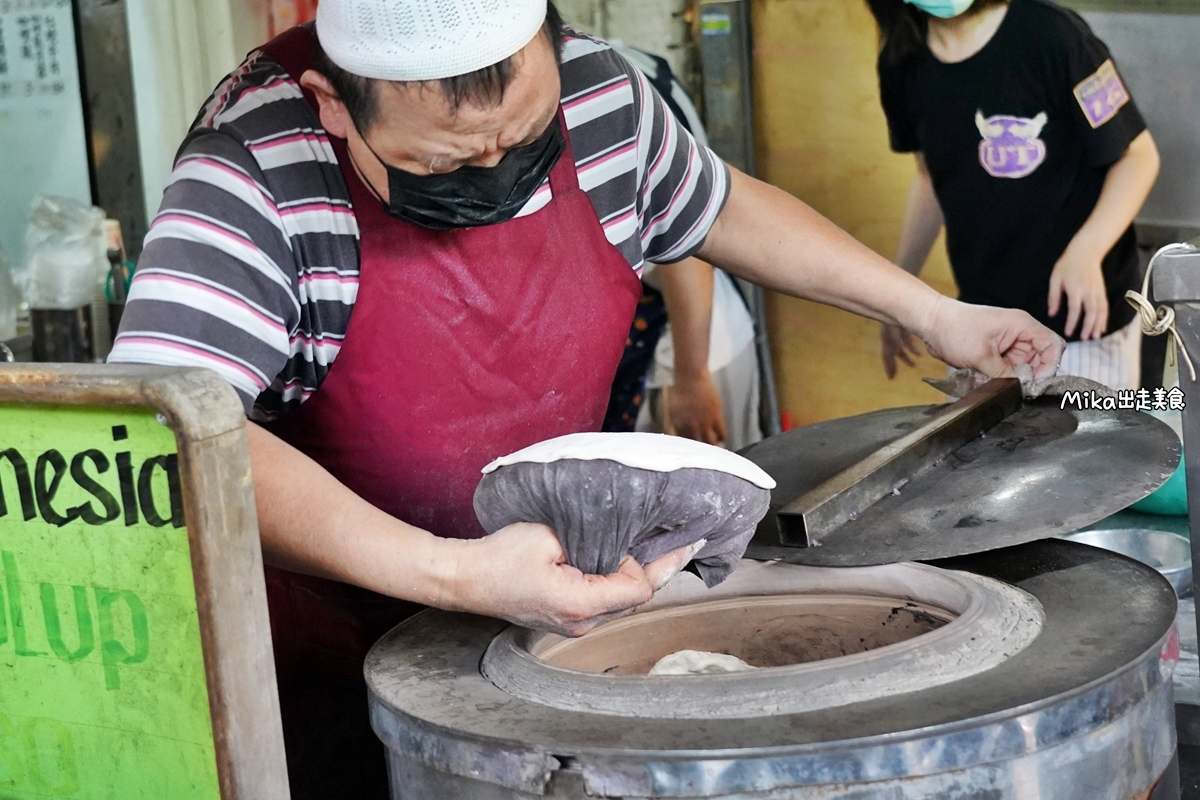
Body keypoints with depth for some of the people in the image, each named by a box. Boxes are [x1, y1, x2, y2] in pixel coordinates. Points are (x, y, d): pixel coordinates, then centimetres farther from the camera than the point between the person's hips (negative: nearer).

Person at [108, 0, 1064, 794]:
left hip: (554, 605, 5)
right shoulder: (259, 163, -27)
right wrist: (455, 574, -45)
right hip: (330, 652, -4)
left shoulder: (599, 90, -10)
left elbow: (720, 206, 12)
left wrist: (929, 311, 10)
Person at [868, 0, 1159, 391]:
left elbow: (1137, 155, -12)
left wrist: (1084, 253, -26)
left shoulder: (1050, 34, -18)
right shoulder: (902, 63, -2)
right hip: (980, 321, 5)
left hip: (1079, 317, -5)